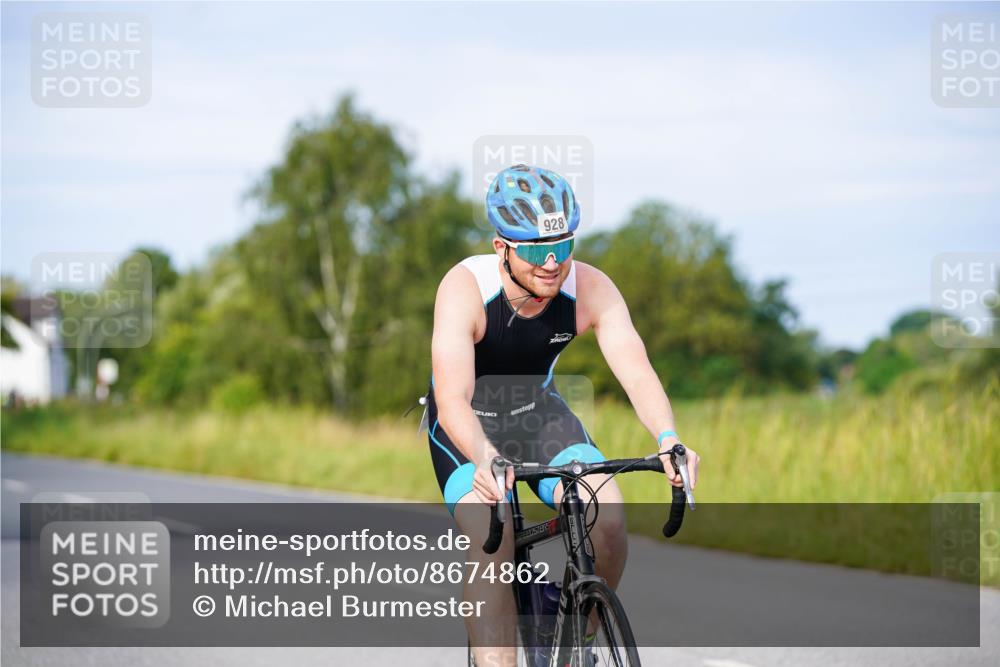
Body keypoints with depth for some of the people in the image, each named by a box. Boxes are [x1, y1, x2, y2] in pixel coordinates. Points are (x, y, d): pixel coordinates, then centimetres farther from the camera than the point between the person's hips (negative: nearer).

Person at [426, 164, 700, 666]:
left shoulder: (591, 289, -22)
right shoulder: (465, 288, -31)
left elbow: (635, 368, -33)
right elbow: (452, 397, -41)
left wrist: (668, 438, -53)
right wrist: (484, 459, -61)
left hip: (539, 412, 3)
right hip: (468, 426, -2)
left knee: (608, 522, -20)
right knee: (491, 545, -26)